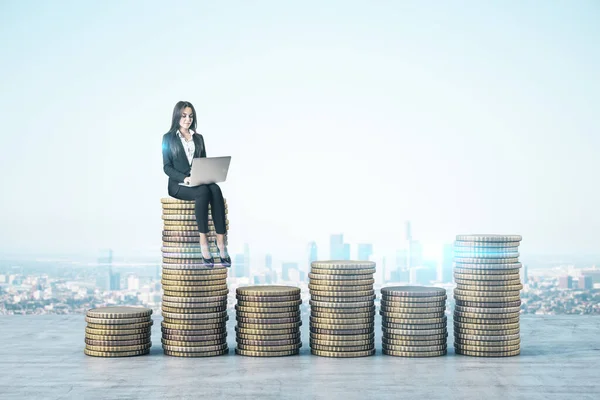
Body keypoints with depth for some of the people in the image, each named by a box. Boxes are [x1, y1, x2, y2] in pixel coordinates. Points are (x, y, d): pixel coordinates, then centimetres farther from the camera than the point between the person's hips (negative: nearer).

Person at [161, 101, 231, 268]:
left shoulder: (198, 138, 19)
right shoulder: (168, 138, 5)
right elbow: (167, 167, -2)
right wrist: (184, 178, -20)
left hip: (200, 182, 4)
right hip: (178, 185, -4)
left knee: (215, 190, -33)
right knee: (203, 192, -37)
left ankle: (221, 240, -39)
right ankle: (203, 241, -36)